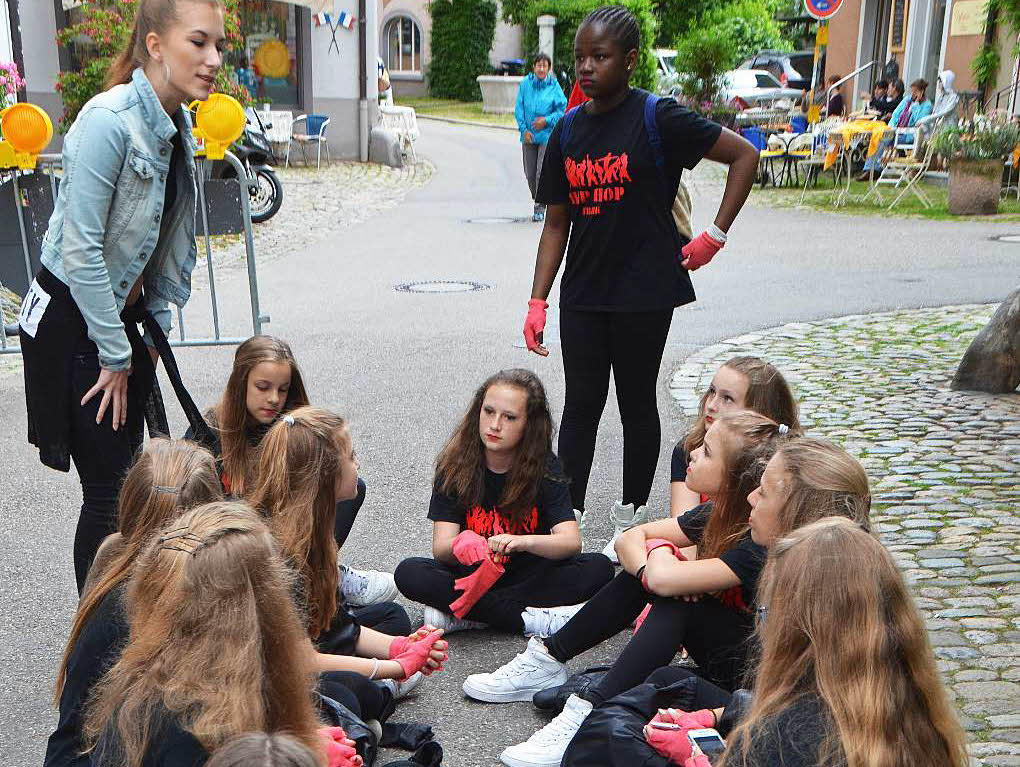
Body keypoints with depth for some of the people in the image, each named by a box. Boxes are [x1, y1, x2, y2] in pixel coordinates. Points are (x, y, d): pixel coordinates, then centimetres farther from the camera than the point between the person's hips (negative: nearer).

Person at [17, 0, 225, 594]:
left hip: (121, 316, 8)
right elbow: (81, 250, -23)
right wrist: (114, 355, -17)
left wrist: (156, 324, 12)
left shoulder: (178, 127, 5)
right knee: (108, 489, -3)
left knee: (126, 476, 15)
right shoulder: (109, 121, -23)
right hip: (71, 323, -8)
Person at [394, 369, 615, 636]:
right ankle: (531, 619, -25)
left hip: (529, 576, 0)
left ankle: (463, 615, -25)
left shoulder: (544, 467, -10)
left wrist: (522, 542, -41)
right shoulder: (455, 467, -10)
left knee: (599, 568, -24)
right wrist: (459, 544, -41)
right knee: (409, 573, -26)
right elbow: (440, 548, -17)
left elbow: (571, 542, -21)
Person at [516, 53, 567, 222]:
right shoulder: (525, 84, 2)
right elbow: (519, 108, 4)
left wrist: (547, 120, -11)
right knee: (530, 173, 8)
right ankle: (538, 201, 29)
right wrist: (524, 129, -4)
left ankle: (540, 208, -2)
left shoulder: (554, 86, -3)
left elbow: (562, 109, 0)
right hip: (529, 136, 3)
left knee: (542, 171, -11)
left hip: (547, 134, -3)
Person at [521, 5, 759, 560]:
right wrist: (537, 302, 2)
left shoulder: (657, 119, -10)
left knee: (637, 404, 8)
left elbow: (745, 155, -4)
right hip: (582, 293, 4)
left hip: (644, 291, -4)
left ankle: (631, 520, 24)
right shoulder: (568, 130, 5)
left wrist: (715, 236, -7)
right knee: (581, 404, 7)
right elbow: (556, 223, 8)